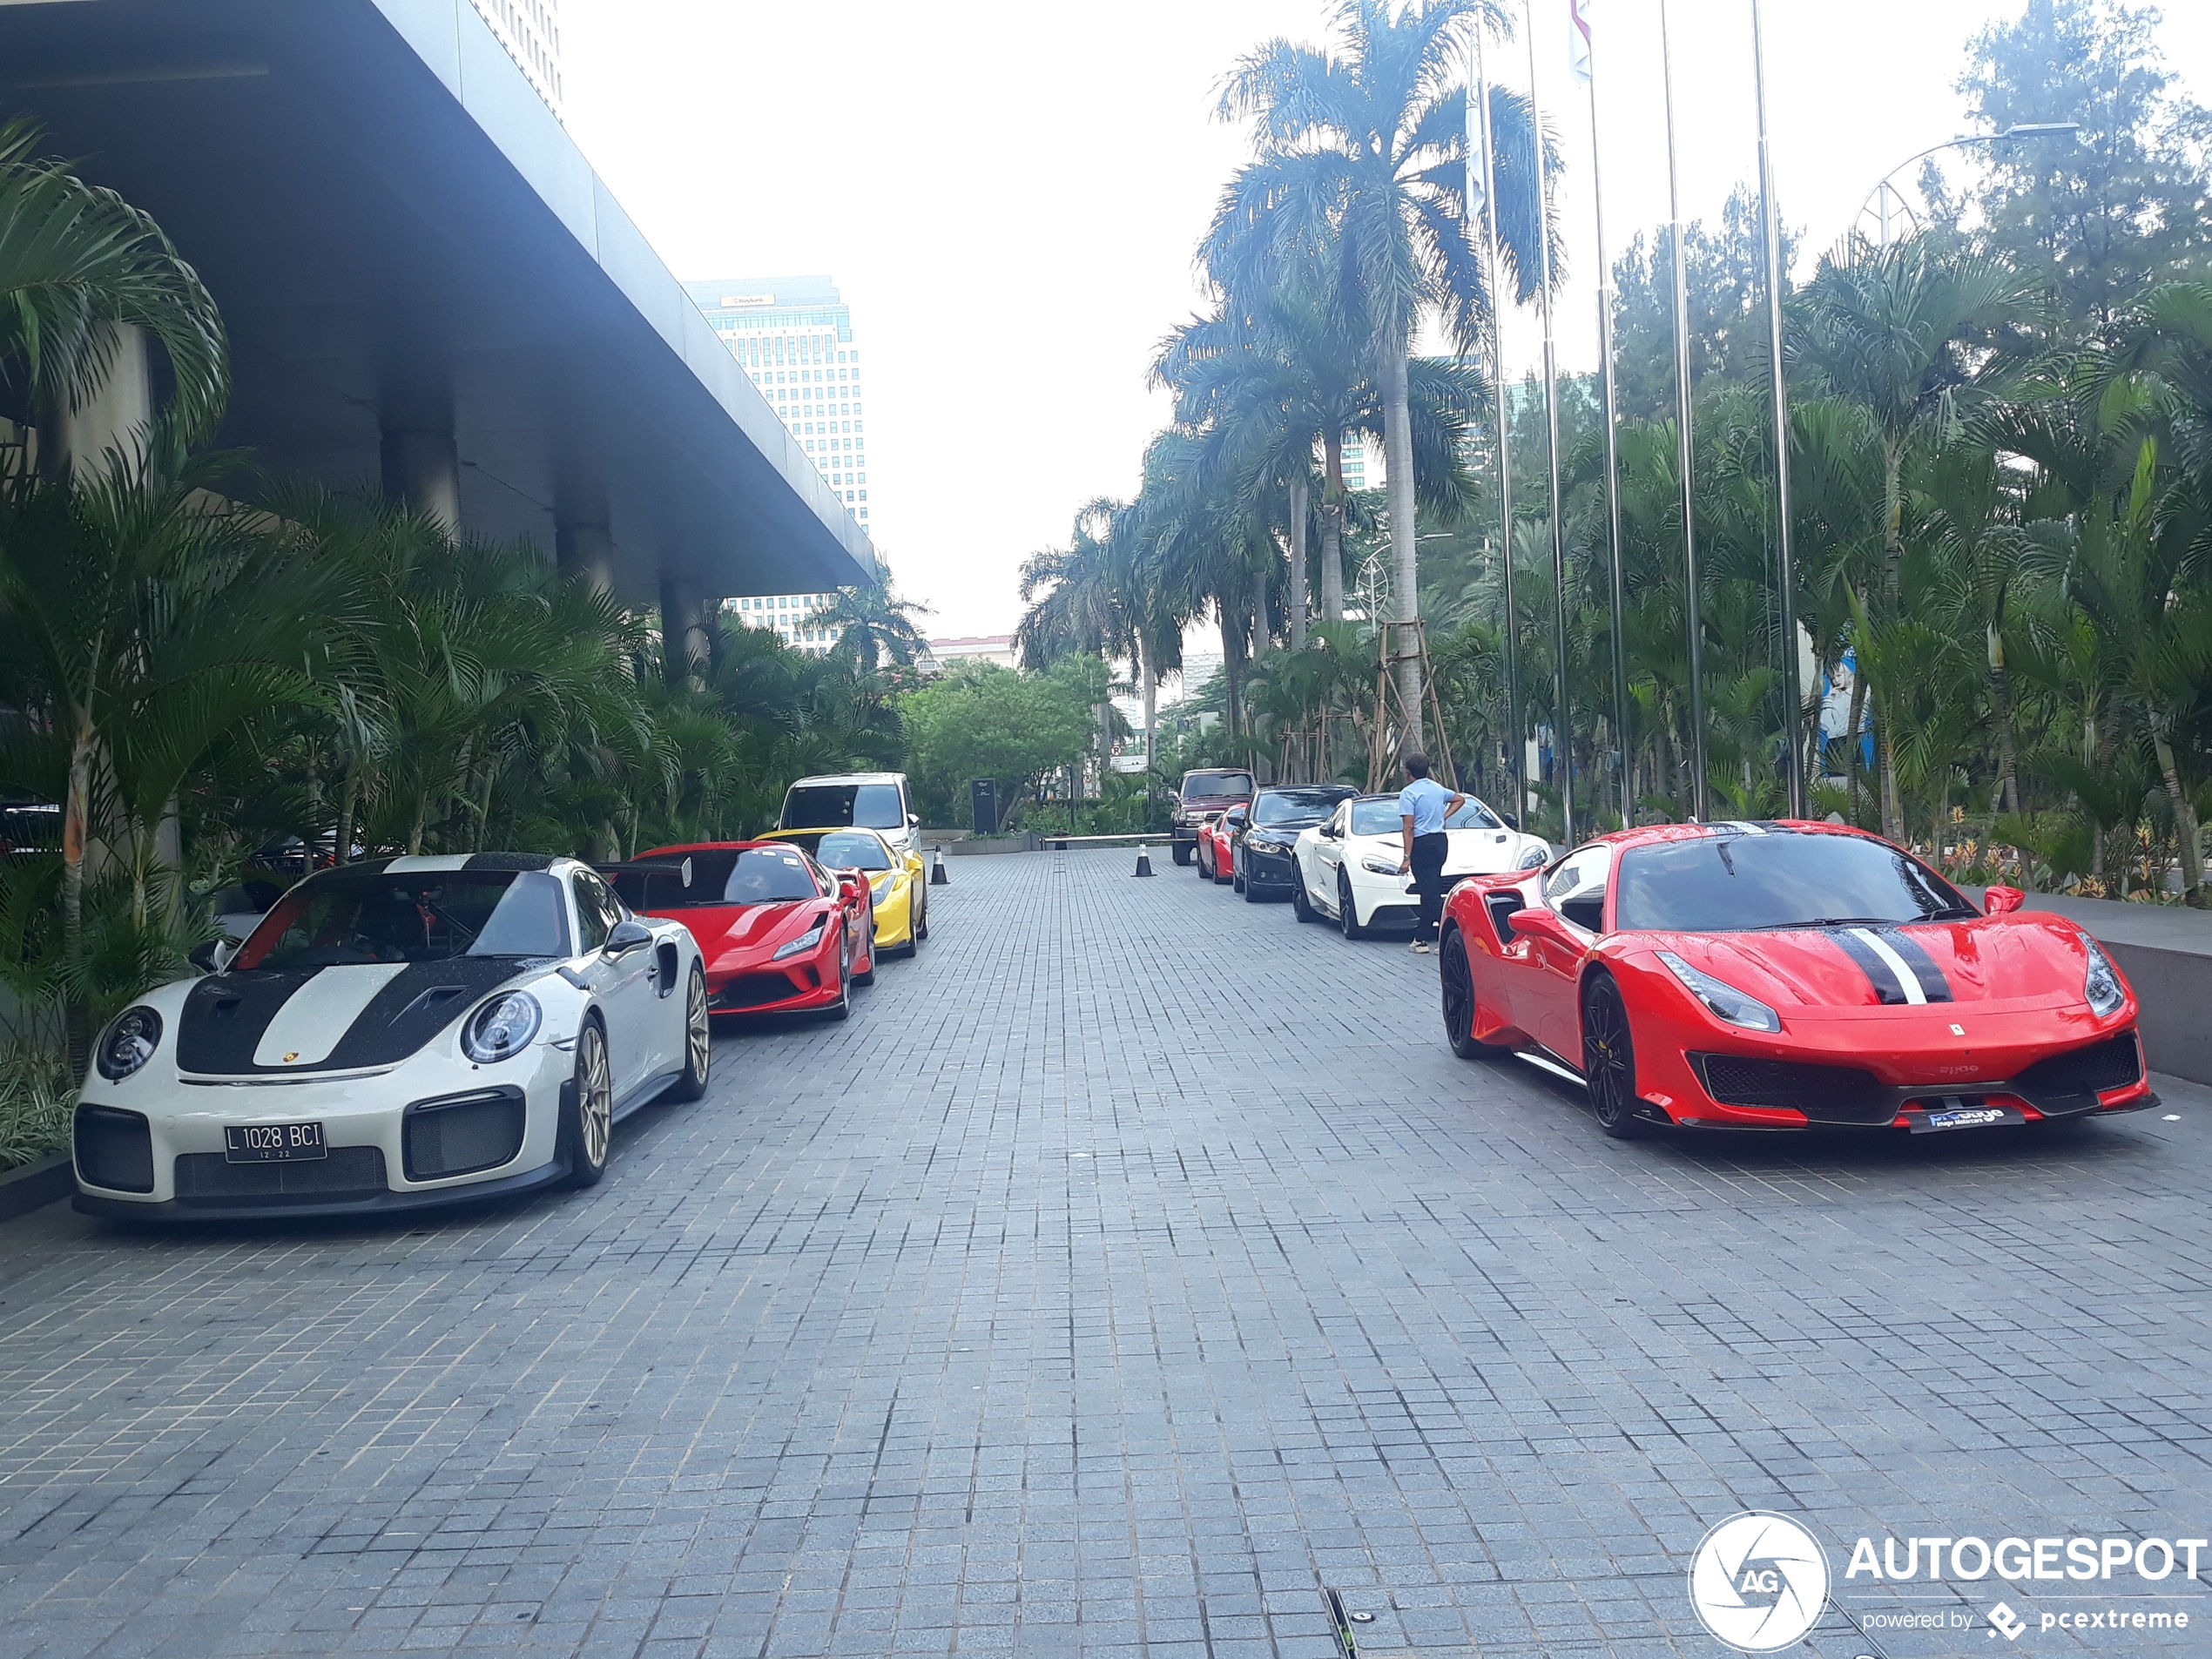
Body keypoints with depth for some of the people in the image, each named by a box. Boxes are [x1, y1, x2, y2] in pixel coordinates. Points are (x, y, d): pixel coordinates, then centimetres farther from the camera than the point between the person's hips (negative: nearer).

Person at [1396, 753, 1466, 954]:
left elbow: (1409, 828, -15)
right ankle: (1421, 936, 23)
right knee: (1430, 890, 15)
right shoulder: (1438, 788, 13)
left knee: (1430, 892, -7)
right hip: (1441, 840, 8)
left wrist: (1407, 858, -15)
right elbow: (1460, 799, 31)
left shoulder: (1408, 793, -10)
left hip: (1422, 844, -8)